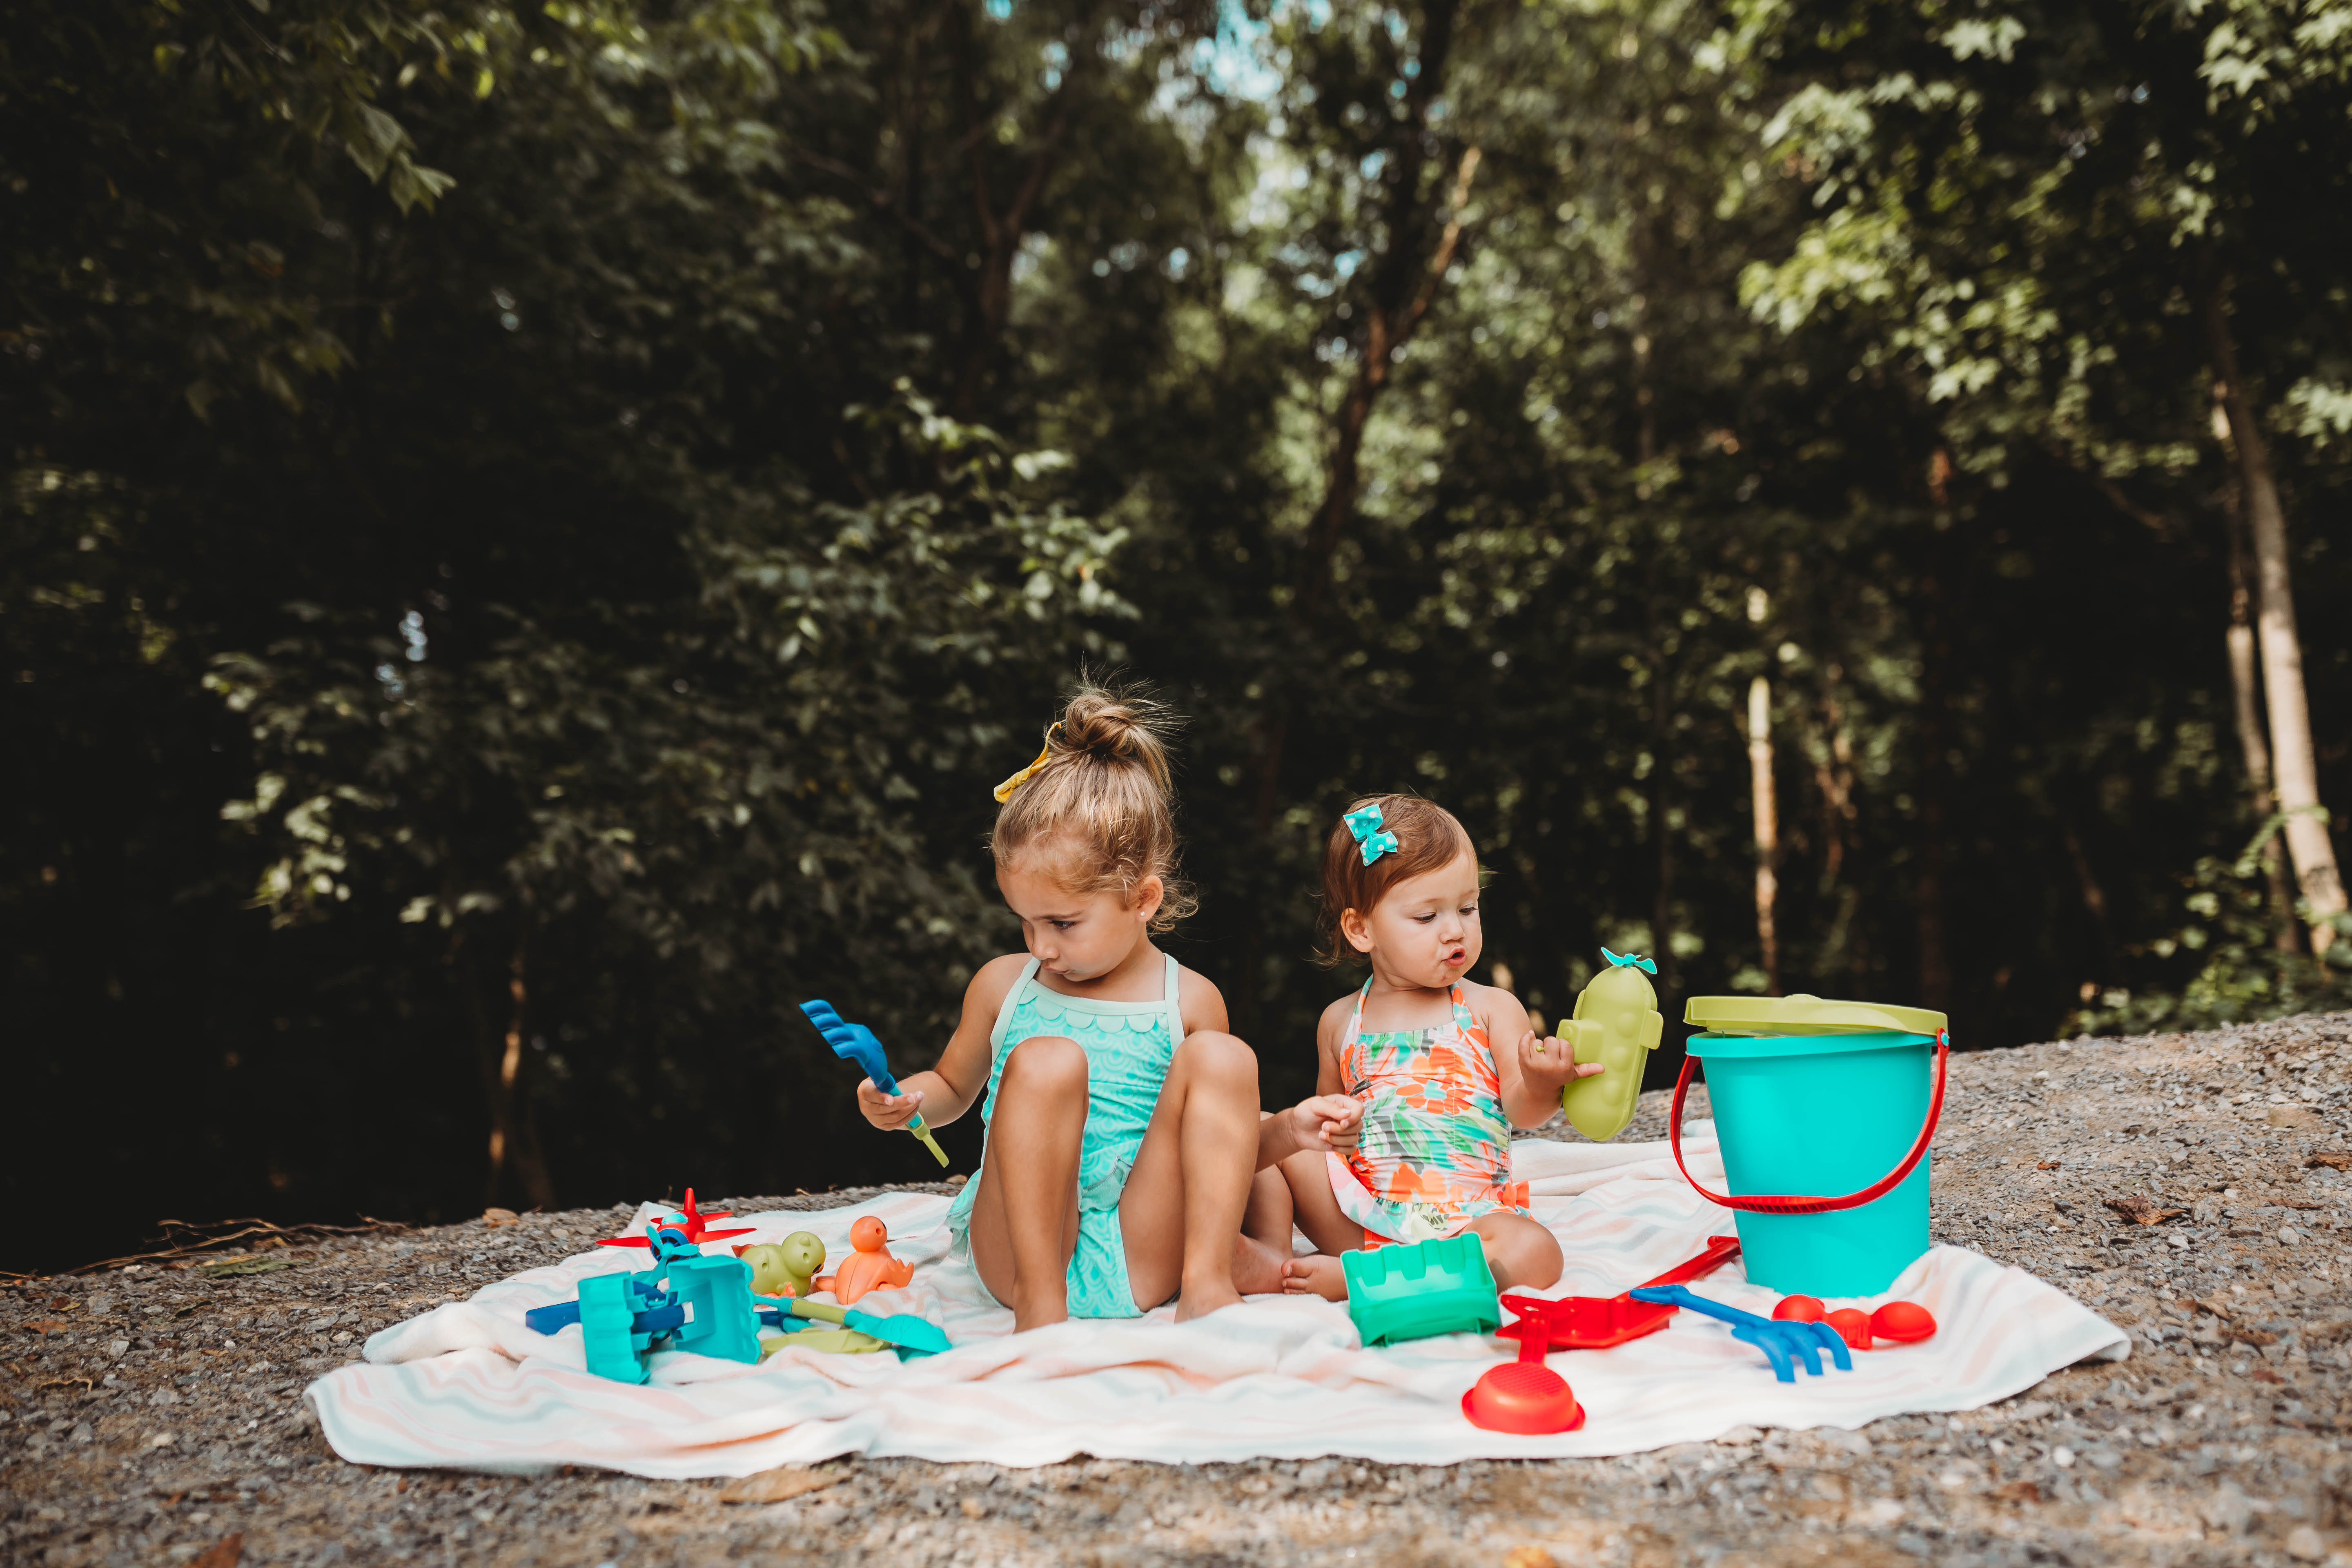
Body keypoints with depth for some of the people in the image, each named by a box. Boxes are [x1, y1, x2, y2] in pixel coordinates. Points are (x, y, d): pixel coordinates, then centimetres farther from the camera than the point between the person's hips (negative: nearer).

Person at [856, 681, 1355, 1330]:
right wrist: (910, 1100, -1)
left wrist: (1285, 1132, -6)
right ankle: (1037, 1300, -23)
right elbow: (954, 1088, 21)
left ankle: (1207, 1278, -17)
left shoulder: (1189, 1002, 4)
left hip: (1139, 1262, 0)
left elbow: (1215, 1147, 14)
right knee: (1045, 1060, -25)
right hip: (1019, 1246, 0)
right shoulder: (1003, 985, 6)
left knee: (1220, 1058, -15)